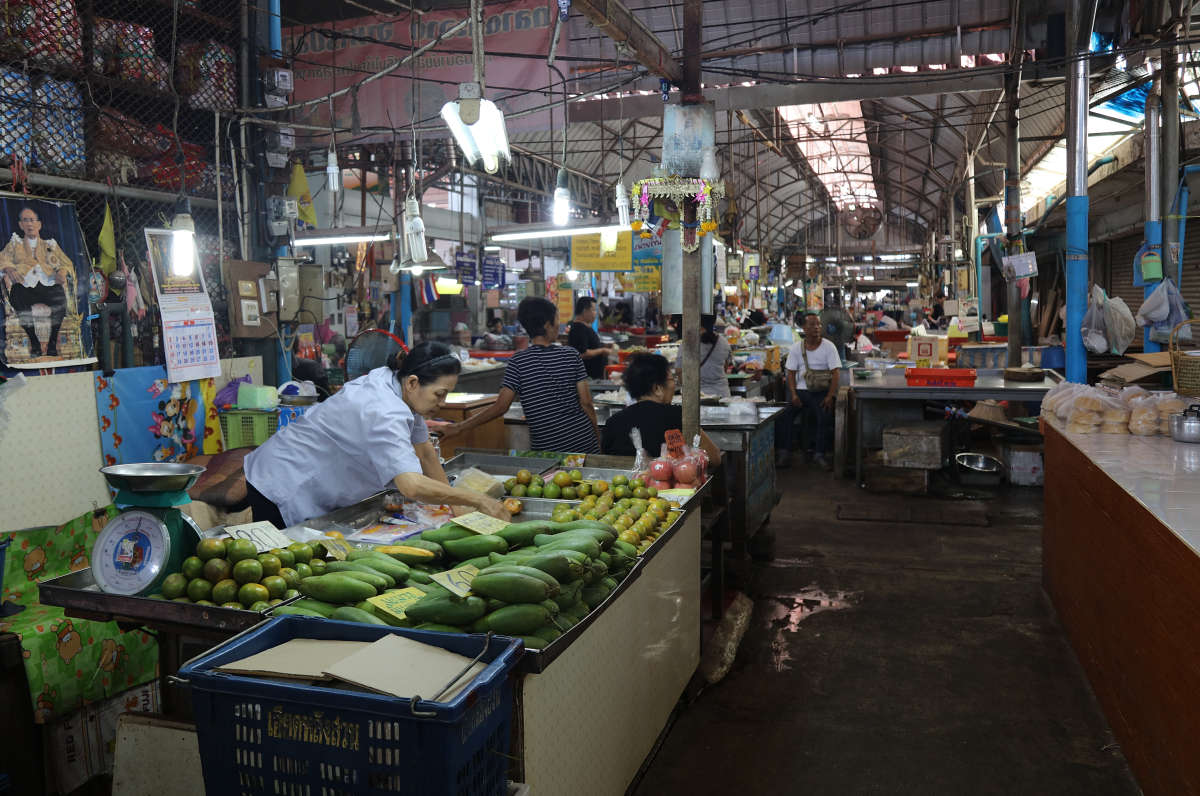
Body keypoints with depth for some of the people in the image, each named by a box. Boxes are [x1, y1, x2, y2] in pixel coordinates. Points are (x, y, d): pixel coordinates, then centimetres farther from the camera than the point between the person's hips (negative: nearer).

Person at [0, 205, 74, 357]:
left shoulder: (50, 244, 27)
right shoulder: (15, 244, 27)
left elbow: (67, 263, 18)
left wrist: (63, 271, -7)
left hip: (48, 284, 0)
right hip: (25, 285, 0)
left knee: (60, 299, -35)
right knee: (18, 298, -35)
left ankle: (53, 343, -19)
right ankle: (34, 343, -18)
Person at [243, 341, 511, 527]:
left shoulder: (394, 383, -4)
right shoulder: (385, 414, -34)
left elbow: (425, 452, 4)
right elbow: (412, 486, -45)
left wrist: (455, 504, 1)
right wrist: (478, 501, -36)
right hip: (283, 487, -9)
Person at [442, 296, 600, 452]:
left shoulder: (518, 362, -6)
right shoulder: (571, 355, -1)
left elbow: (500, 407, -10)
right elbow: (586, 403, -2)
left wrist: (458, 427, -3)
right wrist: (597, 437, 11)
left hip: (545, 449, -1)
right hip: (584, 443, 1)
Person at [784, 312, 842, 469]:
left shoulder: (829, 346, 2)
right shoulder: (796, 348, 8)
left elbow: (835, 373, -4)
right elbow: (791, 373, 6)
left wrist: (830, 396, -16)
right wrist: (794, 394, -10)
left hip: (822, 390, -2)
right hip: (801, 390, 2)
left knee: (826, 414, -29)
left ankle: (820, 453, -16)